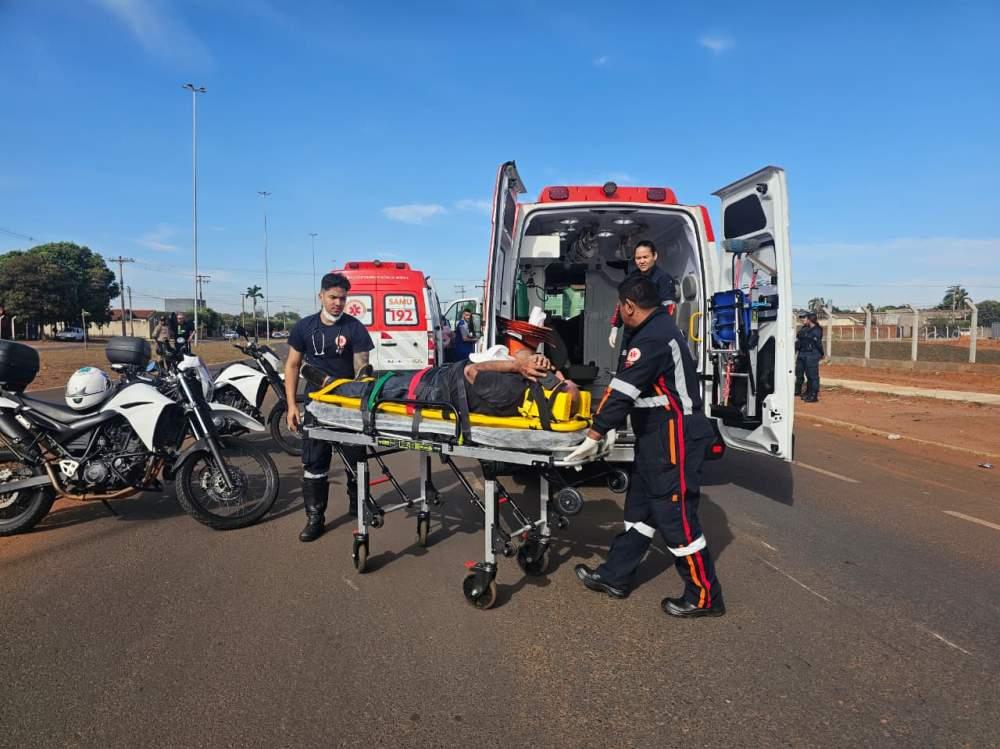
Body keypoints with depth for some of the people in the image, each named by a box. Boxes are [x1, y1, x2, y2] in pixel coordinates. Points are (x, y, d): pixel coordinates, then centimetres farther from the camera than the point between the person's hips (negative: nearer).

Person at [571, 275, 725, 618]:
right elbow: (628, 389, 15)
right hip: (657, 438, 11)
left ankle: (704, 597, 14)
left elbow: (622, 392, -23)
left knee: (675, 516, -1)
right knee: (640, 507, 16)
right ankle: (614, 576, 28)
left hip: (675, 440, -11)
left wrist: (593, 437, -18)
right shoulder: (660, 328, 13)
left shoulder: (651, 339, -21)